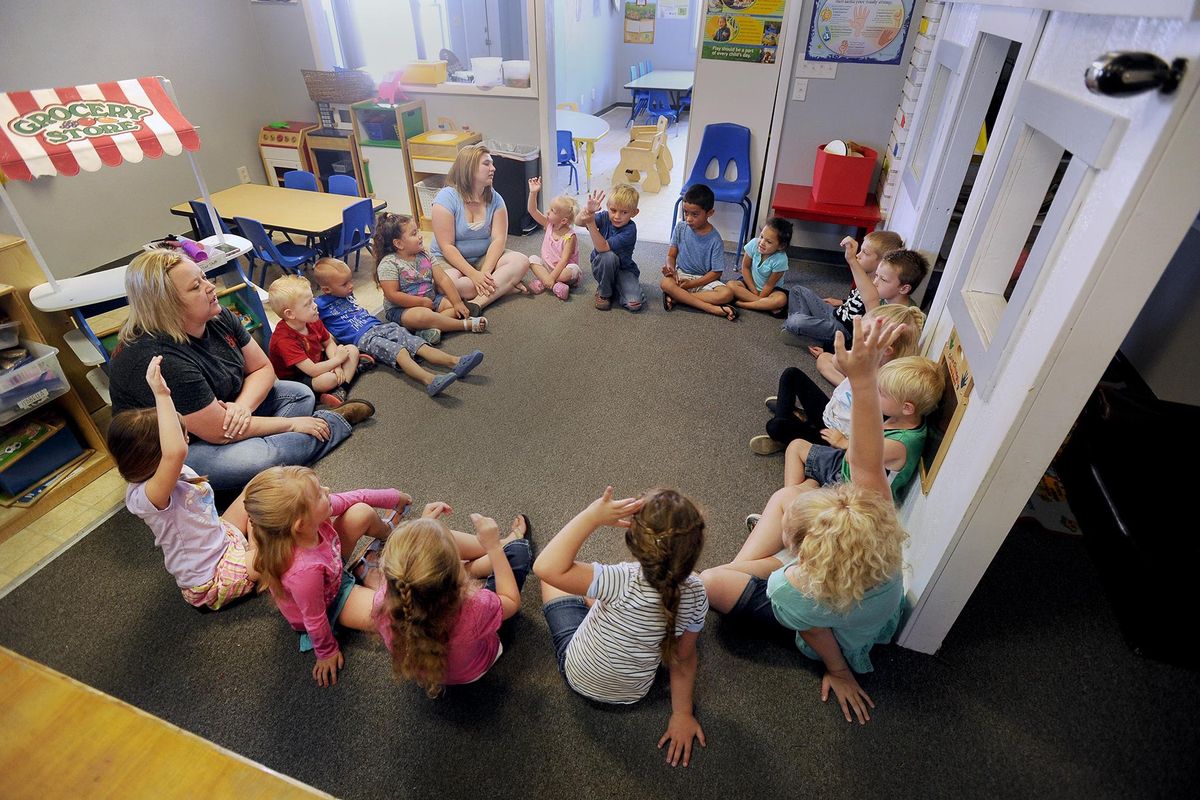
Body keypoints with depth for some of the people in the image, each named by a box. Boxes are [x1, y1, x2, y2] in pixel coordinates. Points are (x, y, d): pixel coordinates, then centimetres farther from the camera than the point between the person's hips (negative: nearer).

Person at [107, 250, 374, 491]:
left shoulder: (219, 317, -8)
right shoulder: (159, 361, -31)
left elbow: (263, 368, 1)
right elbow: (221, 432, -28)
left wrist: (242, 406, -20)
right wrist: (292, 423, -19)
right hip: (180, 449, -8)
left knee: (300, 394, 2)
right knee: (260, 457, -32)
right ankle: (338, 420, -9)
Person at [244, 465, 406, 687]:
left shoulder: (310, 516, -32)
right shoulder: (304, 570, -47)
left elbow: (353, 498, -13)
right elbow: (315, 620, -28)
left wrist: (394, 497, -2)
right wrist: (327, 653, -10)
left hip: (334, 570, 6)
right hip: (328, 602, -6)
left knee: (362, 512, -10)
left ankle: (388, 535, 27)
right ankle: (370, 576, 13)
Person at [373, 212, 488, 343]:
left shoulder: (424, 255, 6)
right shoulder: (388, 264, -13)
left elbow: (443, 279, 0)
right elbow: (392, 295, -19)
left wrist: (457, 302, -10)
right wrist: (422, 302, -20)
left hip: (430, 300, 7)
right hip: (400, 310, -7)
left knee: (452, 303, -12)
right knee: (424, 315, -37)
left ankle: (431, 327, -34)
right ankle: (466, 324, -29)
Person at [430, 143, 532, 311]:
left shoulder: (494, 199, -1)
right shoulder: (447, 197, -14)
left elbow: (499, 239, -10)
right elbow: (446, 246, -18)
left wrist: (485, 272, -27)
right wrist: (474, 275, -28)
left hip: (484, 258, 4)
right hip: (449, 260, -4)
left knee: (521, 261, -22)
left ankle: (477, 303, -34)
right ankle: (505, 285, -19)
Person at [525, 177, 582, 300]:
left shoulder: (570, 237, -20)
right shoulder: (549, 225, -3)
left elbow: (564, 260, -27)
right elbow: (532, 210, -7)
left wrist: (551, 277, -35)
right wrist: (533, 193, -20)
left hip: (562, 269, -6)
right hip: (547, 266, 6)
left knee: (573, 269, -36)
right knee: (532, 259, -19)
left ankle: (541, 282, -27)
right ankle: (556, 286, -32)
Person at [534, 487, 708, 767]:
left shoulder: (626, 584, -41)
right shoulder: (696, 594, -25)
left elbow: (547, 567, -48)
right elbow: (683, 660, -12)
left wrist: (592, 516, -45)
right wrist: (682, 714, 3)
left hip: (580, 679, -4)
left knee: (555, 580, 15)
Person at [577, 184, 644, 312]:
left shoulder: (630, 229, -25)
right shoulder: (605, 217, -12)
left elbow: (602, 247, -33)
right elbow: (578, 222, -26)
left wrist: (591, 223, -42)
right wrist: (588, 210, -45)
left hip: (623, 269, -2)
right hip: (601, 266, 2)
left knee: (635, 304, -24)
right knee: (609, 256, -35)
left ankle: (615, 287, 10)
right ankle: (603, 292, -9)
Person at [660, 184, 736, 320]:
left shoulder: (715, 240, -12)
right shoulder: (680, 228, -4)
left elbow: (716, 272, -10)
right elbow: (671, 255, 2)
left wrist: (692, 284, -19)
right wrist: (670, 267, -22)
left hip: (704, 279, -1)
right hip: (681, 275, 1)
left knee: (727, 294, -29)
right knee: (665, 283, -33)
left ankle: (676, 297, -25)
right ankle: (712, 308, -30)